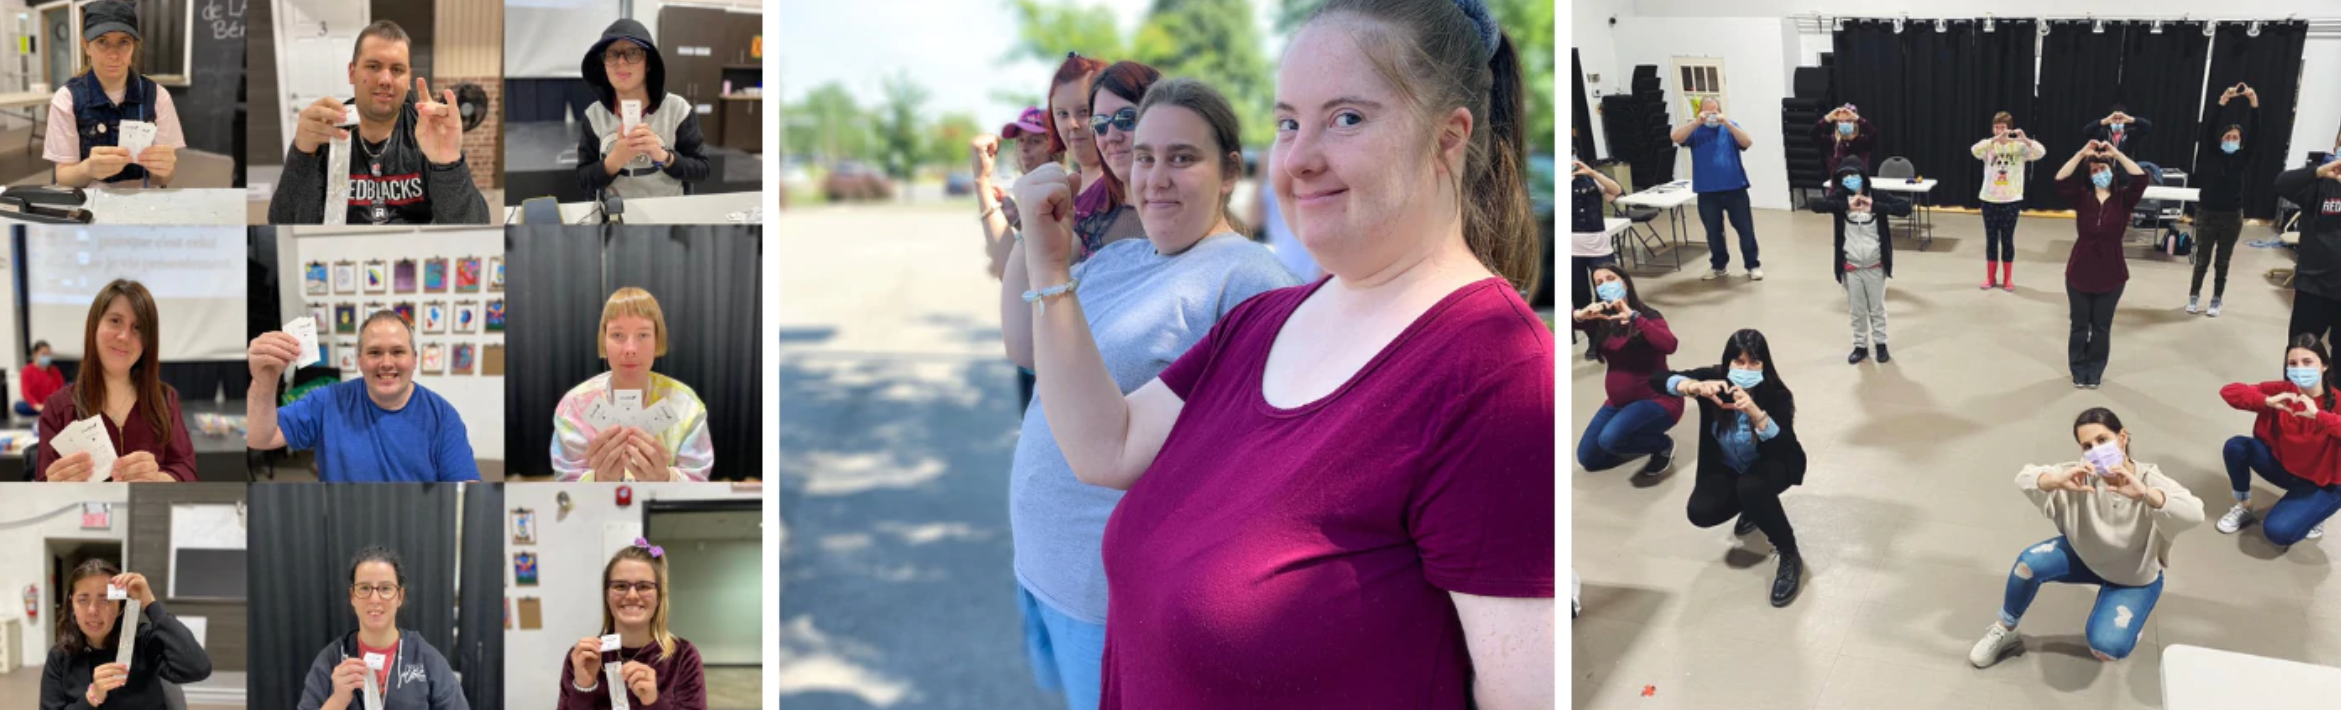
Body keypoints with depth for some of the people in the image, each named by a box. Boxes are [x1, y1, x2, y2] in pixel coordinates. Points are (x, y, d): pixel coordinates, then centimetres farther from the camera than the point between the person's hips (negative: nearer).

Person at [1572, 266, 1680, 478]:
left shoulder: (1648, 315, -13)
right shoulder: (1600, 319, 1)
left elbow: (1670, 345, -34)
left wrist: (1633, 316, -39)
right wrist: (1579, 316, -33)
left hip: (1657, 398, -7)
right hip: (1619, 402, 7)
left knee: (1610, 439, -31)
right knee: (1588, 458, 5)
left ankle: (1663, 446, -3)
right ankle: (1645, 439, 22)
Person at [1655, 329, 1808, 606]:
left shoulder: (1776, 394, -27)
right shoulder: (1714, 378, -21)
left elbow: (1787, 448, -41)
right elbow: (1657, 380, -30)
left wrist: (1755, 412, -56)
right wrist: (1695, 386, -50)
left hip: (1770, 465, -4)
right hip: (1727, 467, 4)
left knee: (1751, 487, -37)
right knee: (1700, 512, -21)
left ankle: (1790, 556, -16)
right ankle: (1754, 506, 14)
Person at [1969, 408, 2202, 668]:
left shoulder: (2150, 480, -29)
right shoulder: (2082, 474, -23)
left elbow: (2194, 514, -46)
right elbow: (2024, 478, -30)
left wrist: (2144, 493, -63)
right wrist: (2058, 481, -53)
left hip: (2135, 577, -3)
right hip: (2086, 555, 3)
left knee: (2106, 648, -24)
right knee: (2029, 563, -26)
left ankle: (2128, 615, 12)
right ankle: (2004, 631, -2)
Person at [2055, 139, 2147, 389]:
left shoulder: (2123, 198, -4)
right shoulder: (2082, 197, -3)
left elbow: (2141, 179, -21)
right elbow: (2061, 180, -19)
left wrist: (2117, 154, -23)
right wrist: (2082, 153, -25)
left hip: (2111, 275, 0)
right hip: (2079, 273, 1)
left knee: (2102, 327, 12)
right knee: (2079, 325, 12)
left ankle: (2095, 372, 26)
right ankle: (2079, 371, 26)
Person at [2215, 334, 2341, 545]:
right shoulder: (2282, 390, -12)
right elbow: (2228, 391, -20)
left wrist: (2317, 415, -54)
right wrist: (2267, 402, -36)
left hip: (2324, 483, -5)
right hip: (2285, 467, 5)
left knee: (2278, 531, -26)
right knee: (2236, 446, -20)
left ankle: (2311, 514, 9)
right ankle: (2244, 508, 4)